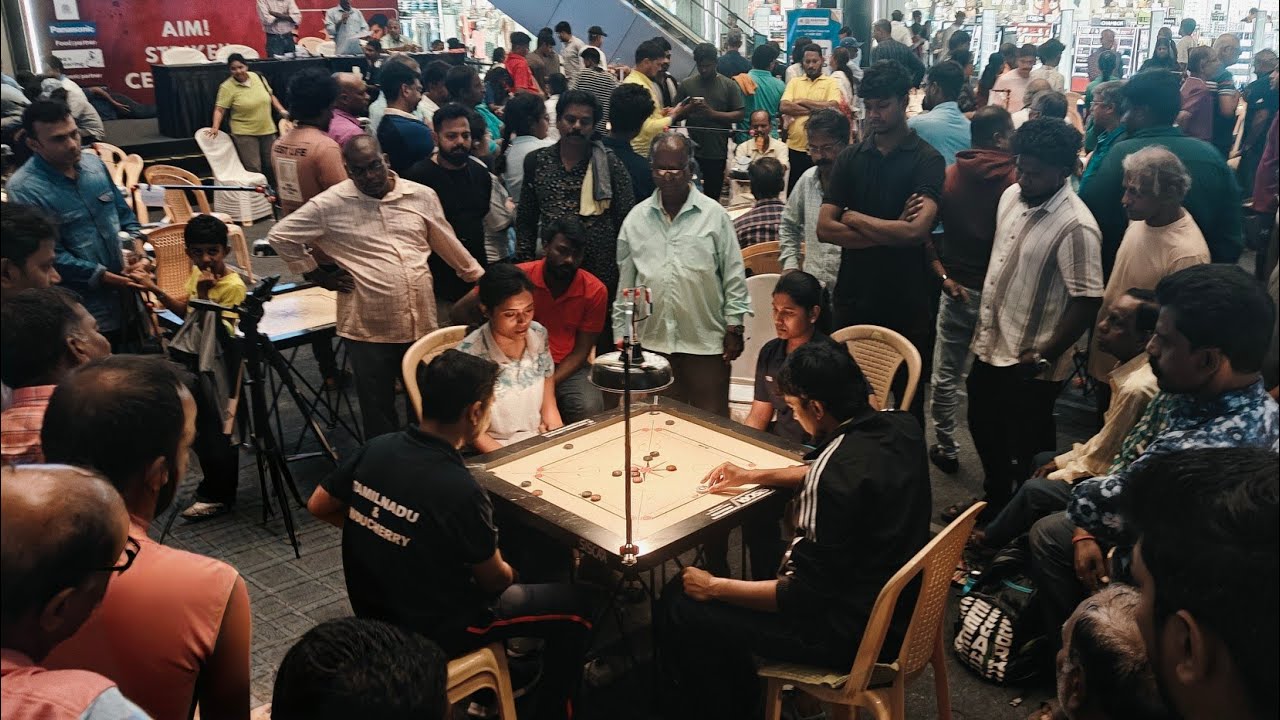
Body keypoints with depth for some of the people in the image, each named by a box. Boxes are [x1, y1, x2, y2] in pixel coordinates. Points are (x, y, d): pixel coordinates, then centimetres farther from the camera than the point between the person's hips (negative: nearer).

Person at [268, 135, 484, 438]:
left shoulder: (422, 195, 3)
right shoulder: (330, 204, -5)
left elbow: (448, 244, 15)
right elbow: (281, 236, 3)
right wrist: (319, 276, 0)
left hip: (422, 323, 3)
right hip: (368, 329, -2)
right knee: (378, 413, 10)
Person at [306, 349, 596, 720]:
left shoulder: (377, 448, -12)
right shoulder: (460, 491, -30)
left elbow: (318, 506, 5)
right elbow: (495, 582, -14)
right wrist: (508, 571, 8)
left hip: (373, 609, 7)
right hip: (430, 631, -7)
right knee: (577, 603, 4)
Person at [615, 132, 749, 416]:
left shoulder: (714, 215, -2)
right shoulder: (636, 218, 6)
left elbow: (734, 275, 1)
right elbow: (625, 281, 10)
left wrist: (734, 327, -2)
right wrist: (621, 334, 9)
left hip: (706, 342, -2)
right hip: (651, 342, 2)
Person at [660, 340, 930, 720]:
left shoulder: (838, 468, -30)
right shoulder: (901, 425, -4)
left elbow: (804, 597, -23)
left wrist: (715, 587, -11)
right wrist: (753, 476, 16)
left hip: (854, 634, -9)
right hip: (899, 605, 9)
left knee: (681, 603, -2)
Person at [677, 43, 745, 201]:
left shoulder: (729, 85, 3)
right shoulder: (687, 84, 7)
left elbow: (739, 115, -2)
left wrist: (712, 113, -15)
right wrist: (689, 108, -12)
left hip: (717, 152, -1)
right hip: (692, 151, 1)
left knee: (713, 196, 5)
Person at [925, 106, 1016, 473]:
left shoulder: (949, 175, -3)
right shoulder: (1014, 179, -11)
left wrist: (943, 274, -5)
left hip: (958, 288, 2)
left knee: (945, 375, 14)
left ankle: (946, 449, 23)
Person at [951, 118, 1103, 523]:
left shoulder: (1075, 226, -23)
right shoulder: (1011, 196, 1)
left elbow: (1087, 303, -23)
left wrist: (1044, 358, -20)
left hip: (1030, 364, -8)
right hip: (991, 345, 8)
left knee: (1027, 451, 9)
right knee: (983, 428, 24)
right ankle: (994, 500, 46)